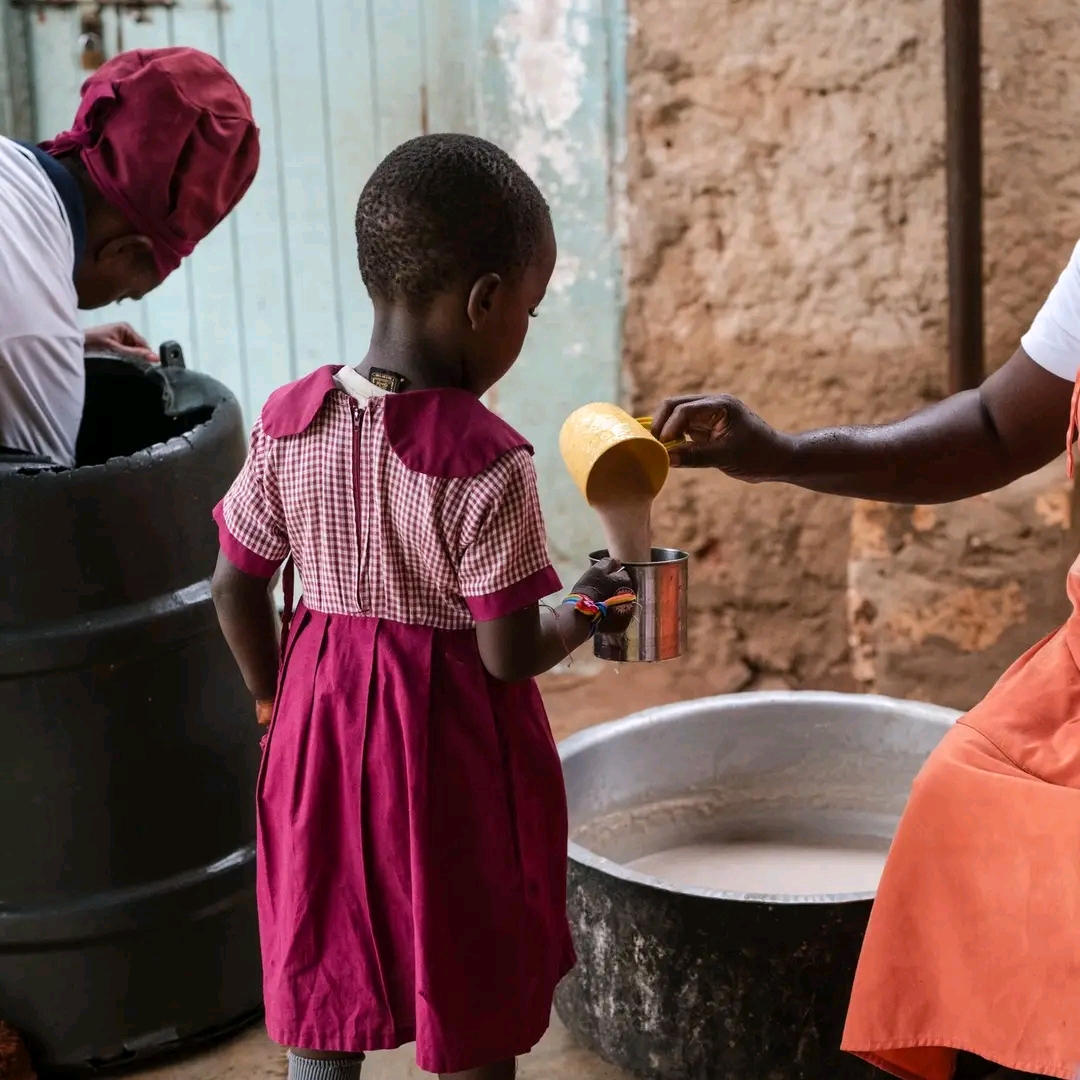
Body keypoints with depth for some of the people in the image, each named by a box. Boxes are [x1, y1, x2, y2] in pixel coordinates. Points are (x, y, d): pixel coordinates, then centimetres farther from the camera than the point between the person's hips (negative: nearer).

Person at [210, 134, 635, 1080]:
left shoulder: (291, 423, -6)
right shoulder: (484, 462, -22)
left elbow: (235, 587, 2)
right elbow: (509, 654, -19)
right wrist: (589, 612, 1)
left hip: (323, 727, 5)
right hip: (454, 747, -5)